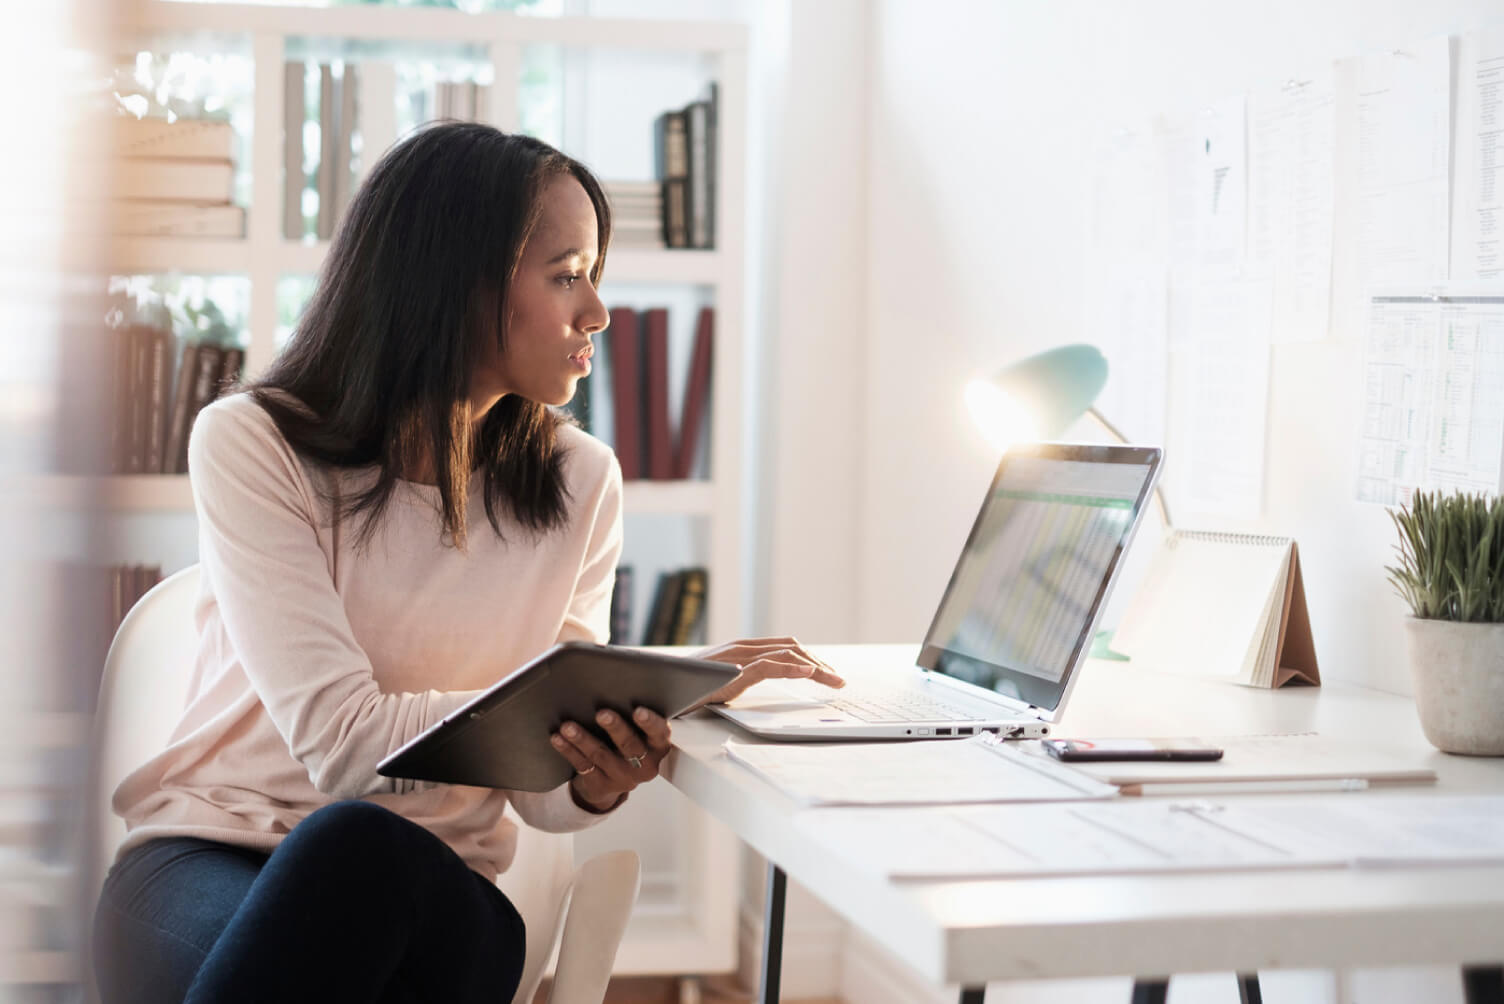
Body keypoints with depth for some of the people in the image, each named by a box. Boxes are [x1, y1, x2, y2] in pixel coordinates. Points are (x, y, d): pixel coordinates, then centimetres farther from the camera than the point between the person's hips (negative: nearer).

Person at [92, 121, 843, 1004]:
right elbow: (342, 743, -18)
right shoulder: (250, 445, -7)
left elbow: (541, 794, 5)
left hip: (431, 897, 2)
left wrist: (601, 781, -21)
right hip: (207, 859, -1)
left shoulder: (579, 482, 5)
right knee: (357, 840, -37)